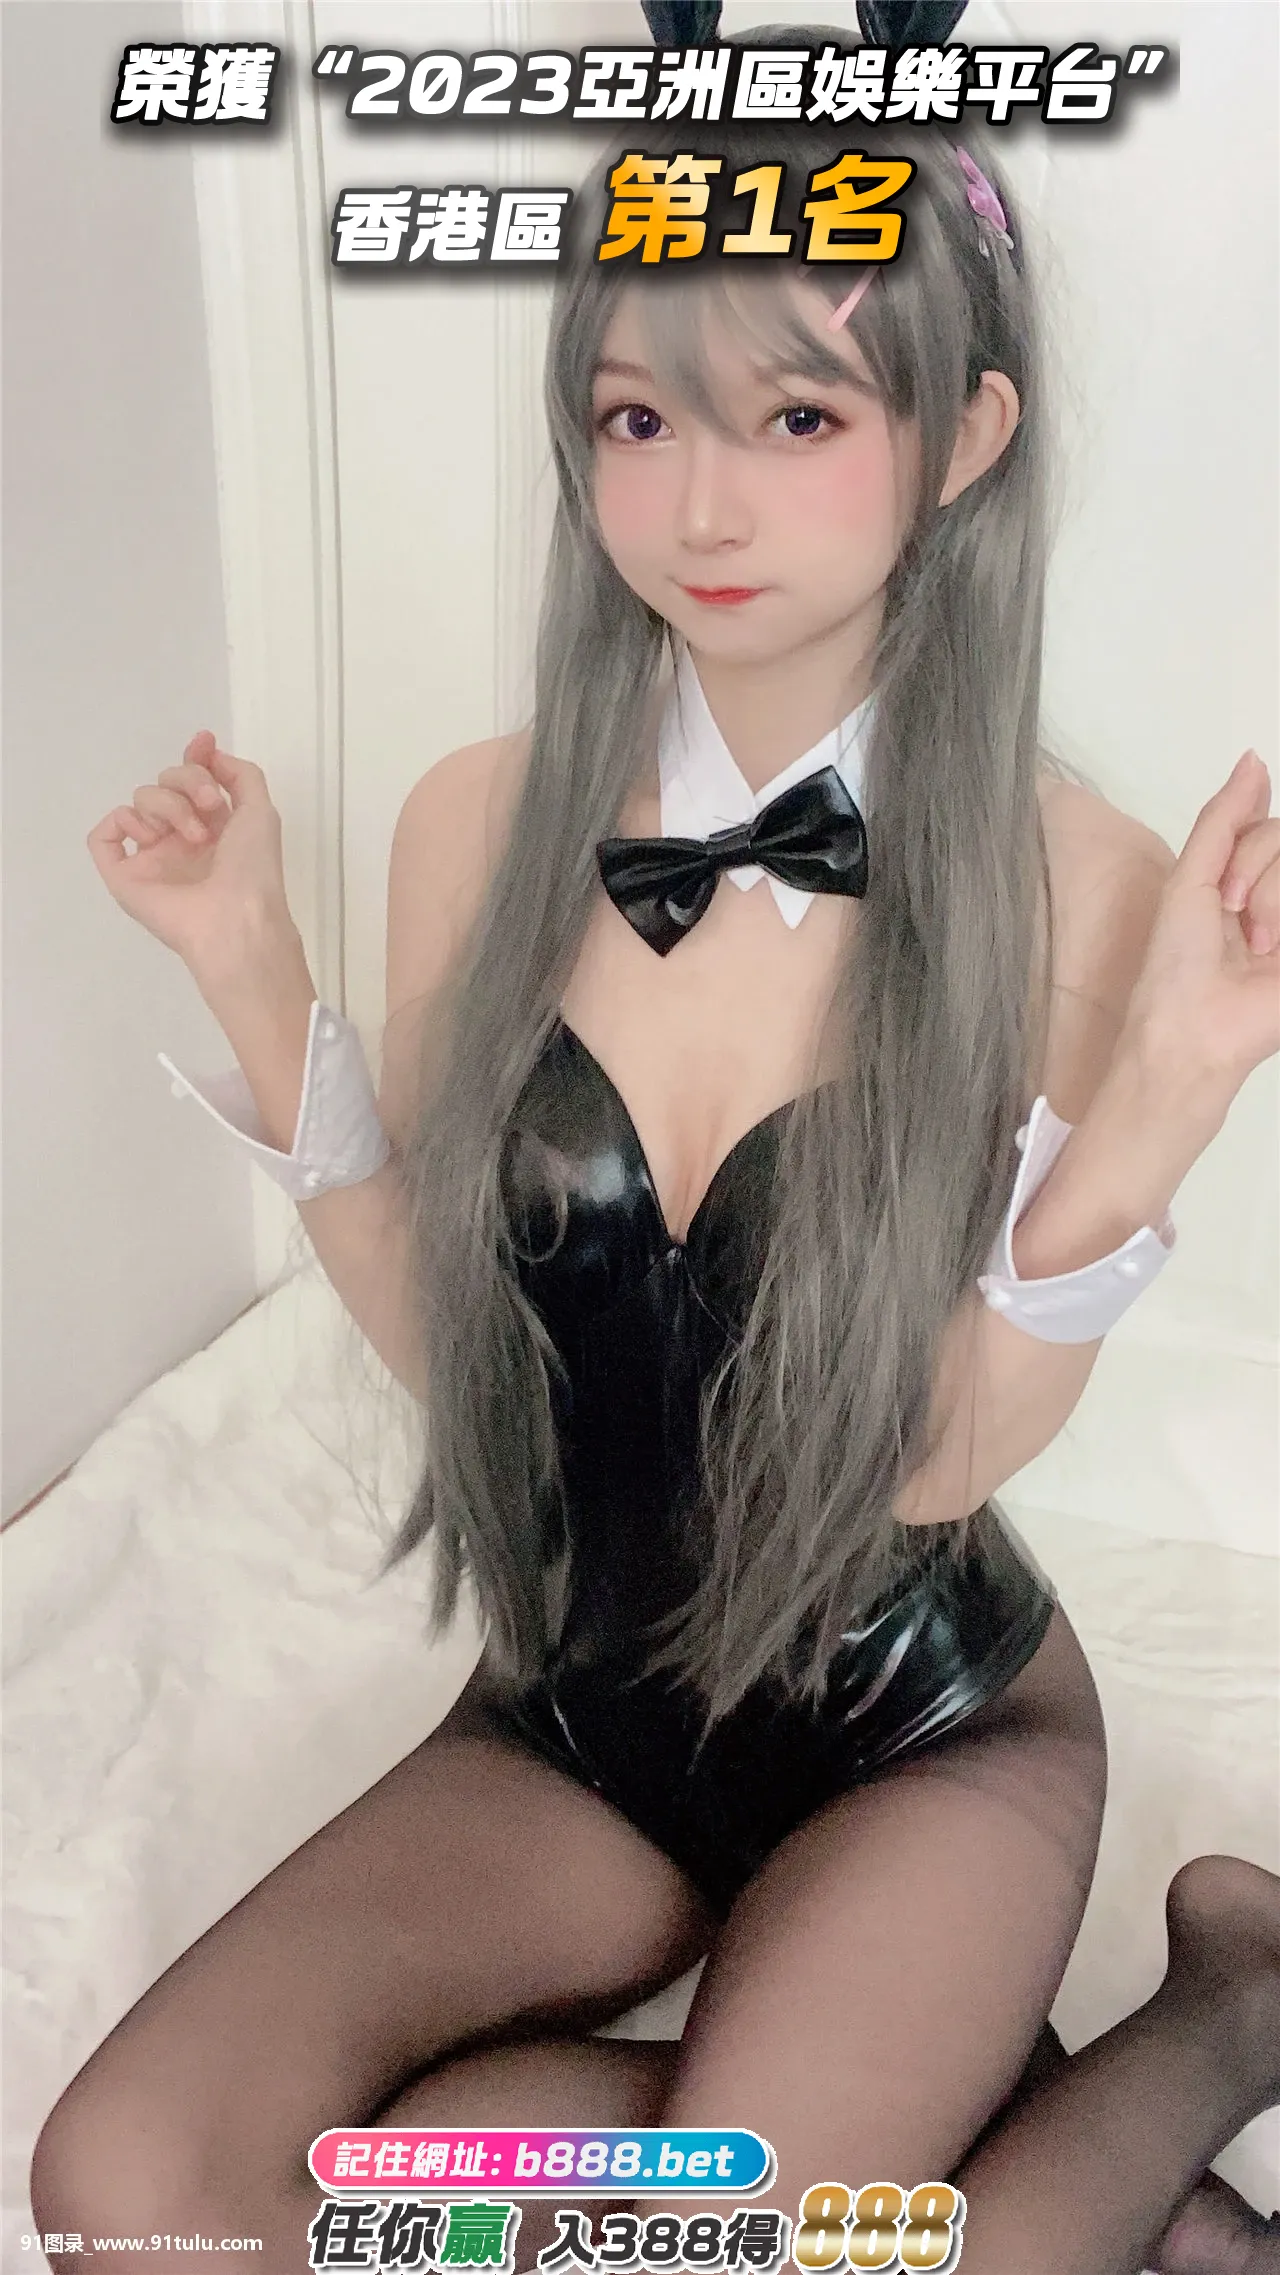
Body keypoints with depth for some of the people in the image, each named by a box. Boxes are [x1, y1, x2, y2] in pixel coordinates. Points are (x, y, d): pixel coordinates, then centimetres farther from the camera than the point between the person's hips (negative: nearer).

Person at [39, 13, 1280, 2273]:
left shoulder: (1071, 880, -17)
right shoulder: (482, 824, -8)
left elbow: (944, 1454, -16)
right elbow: (436, 1332, -3)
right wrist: (257, 989, -13)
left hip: (924, 1732, -3)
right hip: (580, 1697, 4)